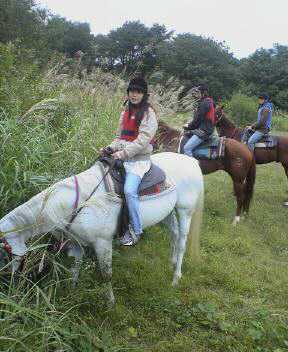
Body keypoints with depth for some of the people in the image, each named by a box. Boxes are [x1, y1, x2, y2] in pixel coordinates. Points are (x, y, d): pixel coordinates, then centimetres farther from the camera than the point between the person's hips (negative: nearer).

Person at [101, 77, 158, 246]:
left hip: (139, 159, -8)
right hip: (123, 158, 8)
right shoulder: (126, 111, 17)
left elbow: (142, 140, -16)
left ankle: (136, 230, -10)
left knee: (129, 190, -26)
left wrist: (123, 153, -21)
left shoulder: (148, 113, -7)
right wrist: (111, 147, 3)